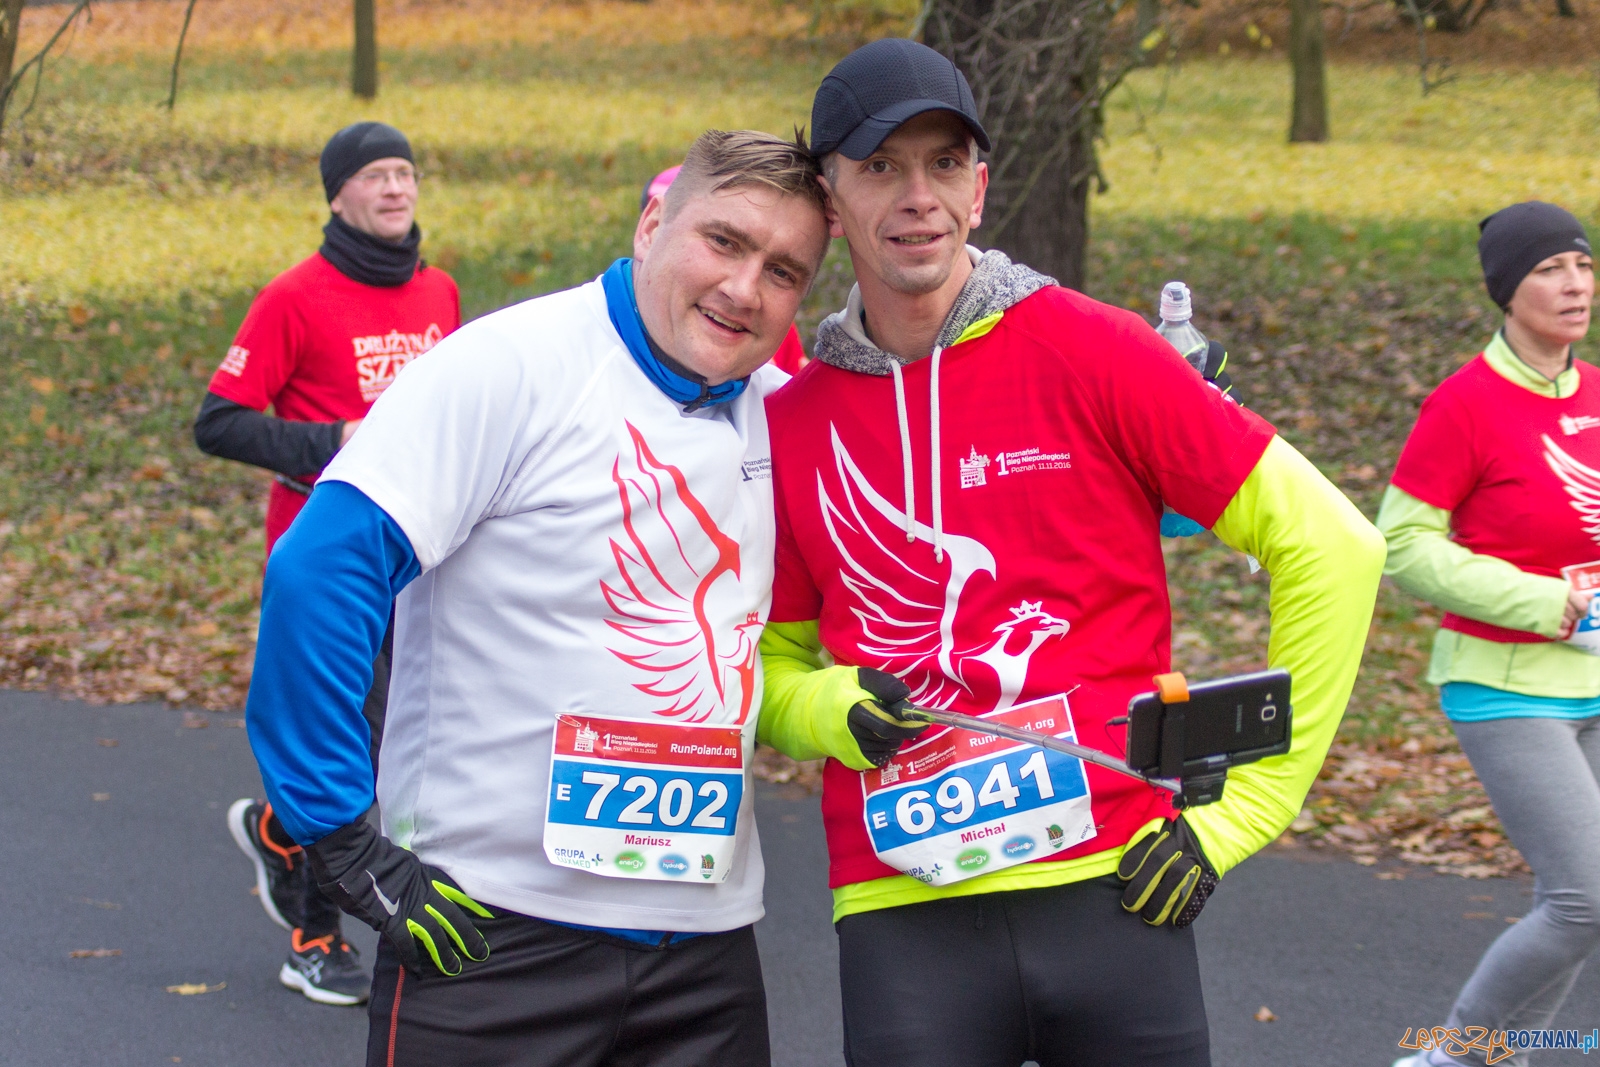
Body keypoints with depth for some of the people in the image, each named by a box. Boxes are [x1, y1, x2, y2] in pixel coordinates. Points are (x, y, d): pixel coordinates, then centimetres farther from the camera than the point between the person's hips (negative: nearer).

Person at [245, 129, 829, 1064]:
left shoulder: (783, 414, 7)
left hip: (708, 946, 6)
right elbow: (319, 572, -18)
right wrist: (343, 845, -18)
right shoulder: (514, 366, -11)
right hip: (487, 935, -5)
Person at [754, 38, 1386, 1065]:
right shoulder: (789, 422, 5)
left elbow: (1332, 545, -2)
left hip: (1115, 891, -1)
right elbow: (775, 666, 16)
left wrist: (1246, 806, -4)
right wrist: (834, 710, -7)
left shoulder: (1092, 352, -3)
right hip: (901, 915, 2)